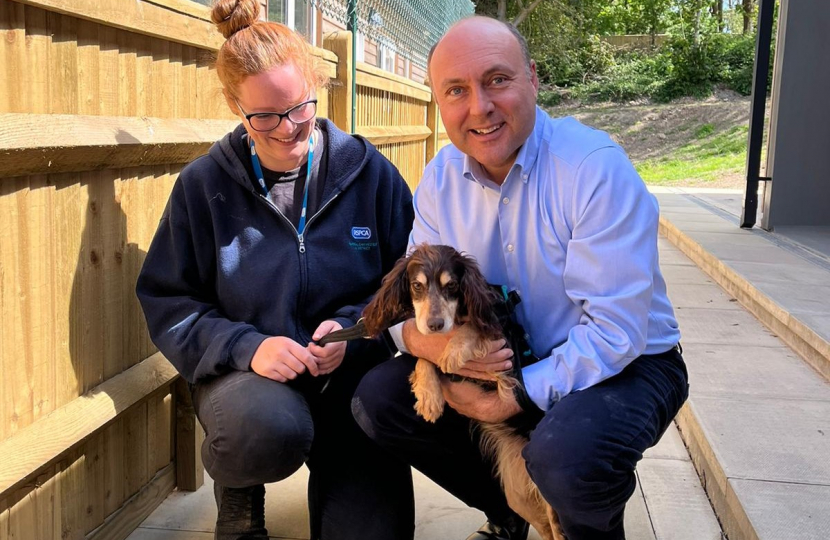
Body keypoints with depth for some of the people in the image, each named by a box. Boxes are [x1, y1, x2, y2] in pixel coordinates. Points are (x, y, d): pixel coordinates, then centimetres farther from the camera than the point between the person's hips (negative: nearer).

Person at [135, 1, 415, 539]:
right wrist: (246, 346, -18)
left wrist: (355, 329, -15)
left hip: (352, 373, 1)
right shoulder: (204, 184, -3)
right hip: (247, 373, 0)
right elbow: (167, 303, -1)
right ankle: (238, 495, 2)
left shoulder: (369, 171, -2)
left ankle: (331, 471, 20)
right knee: (272, 428, -36)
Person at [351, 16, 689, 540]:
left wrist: (515, 399, -27)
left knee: (567, 454, -37)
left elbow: (616, 332, -25)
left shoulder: (597, 168, -23)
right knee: (377, 398, -8)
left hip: (627, 364, -5)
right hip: (501, 362, 6)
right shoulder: (440, 178, -4)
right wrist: (420, 337, -25)